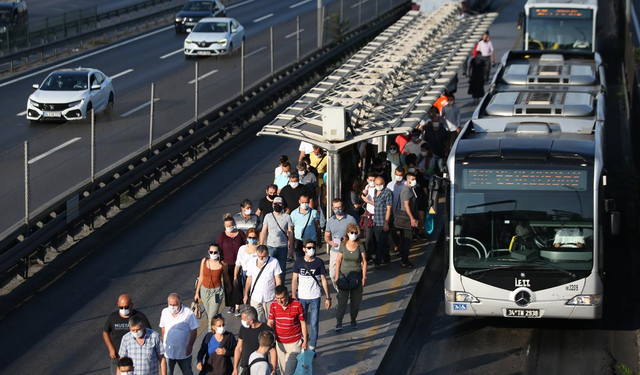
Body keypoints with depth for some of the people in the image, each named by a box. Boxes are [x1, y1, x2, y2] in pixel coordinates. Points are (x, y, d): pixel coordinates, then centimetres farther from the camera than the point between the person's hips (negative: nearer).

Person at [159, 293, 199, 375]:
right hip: (168, 351, 3)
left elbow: (194, 331, -12)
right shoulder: (165, 312, -4)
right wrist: (163, 343, 9)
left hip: (184, 352, -3)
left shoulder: (188, 313, -18)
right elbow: (163, 328, 8)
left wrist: (190, 346, -15)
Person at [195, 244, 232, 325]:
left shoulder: (222, 264, -11)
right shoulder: (204, 261, -5)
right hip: (205, 290, 3)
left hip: (216, 291, -3)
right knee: (208, 314, 15)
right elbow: (201, 277, 4)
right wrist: (197, 292, 8)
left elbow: (226, 279, 6)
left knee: (212, 316, -12)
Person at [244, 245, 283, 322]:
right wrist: (246, 295, 13)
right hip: (255, 298, 2)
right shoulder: (252, 263, 3)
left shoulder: (274, 262, -6)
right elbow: (249, 279, 12)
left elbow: (278, 280, -5)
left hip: (269, 298, -2)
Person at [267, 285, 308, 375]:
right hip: (279, 343, 4)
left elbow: (303, 323, -5)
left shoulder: (297, 305, -15)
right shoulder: (273, 306, -6)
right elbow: (270, 323, 1)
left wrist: (305, 341, -3)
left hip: (294, 344, -4)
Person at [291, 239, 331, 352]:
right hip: (302, 297, 1)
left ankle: (312, 347, 10)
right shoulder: (299, 262, -1)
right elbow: (294, 280, 3)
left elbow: (324, 280, 1)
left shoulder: (319, 262, -3)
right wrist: (293, 296, -2)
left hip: (315, 297, -1)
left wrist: (328, 297, -1)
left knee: (314, 324, 0)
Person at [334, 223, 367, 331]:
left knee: (356, 299, 7)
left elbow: (364, 262, -1)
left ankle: (353, 320, 23)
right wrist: (337, 276, -1)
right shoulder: (343, 245, -3)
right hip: (344, 274, -1)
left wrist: (364, 277, -5)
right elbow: (339, 261, 1)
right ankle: (338, 322, -5)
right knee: (342, 299, -7)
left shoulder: (360, 246, -4)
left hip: (357, 275, 1)